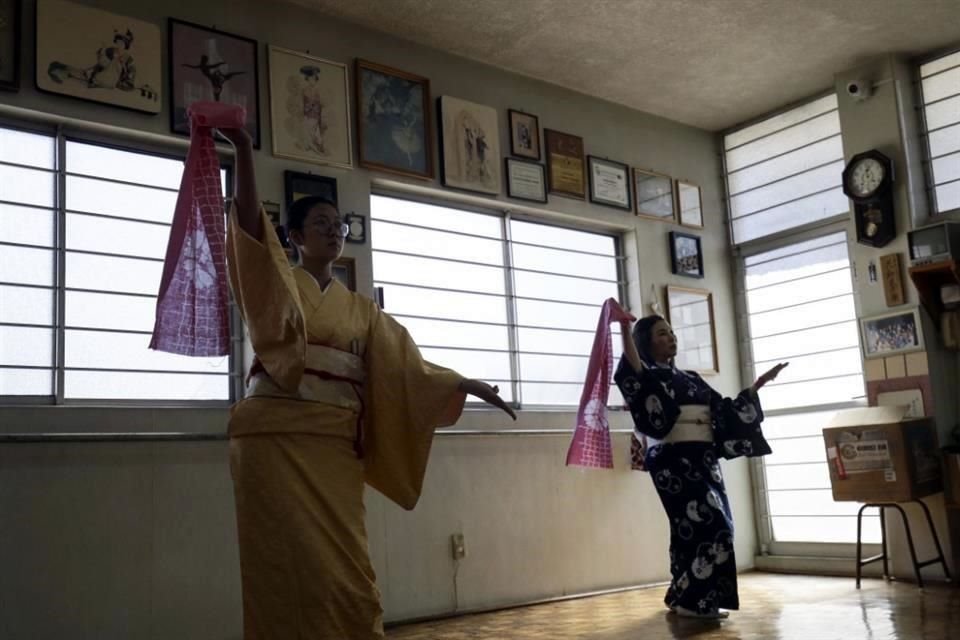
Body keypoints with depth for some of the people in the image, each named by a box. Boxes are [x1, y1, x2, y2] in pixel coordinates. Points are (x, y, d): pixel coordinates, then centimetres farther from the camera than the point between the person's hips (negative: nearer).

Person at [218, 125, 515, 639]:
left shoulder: (360, 309, 17)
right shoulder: (274, 283, 6)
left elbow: (404, 364, 10)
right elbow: (250, 228, -12)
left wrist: (466, 385, -3)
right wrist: (243, 153, -23)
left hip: (333, 443, 3)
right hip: (274, 435, -3)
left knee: (340, 566, 2)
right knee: (286, 561, -3)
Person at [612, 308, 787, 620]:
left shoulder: (690, 379, 21)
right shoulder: (648, 377, -2)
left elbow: (726, 410, 22)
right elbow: (632, 372, -27)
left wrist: (758, 384, 19)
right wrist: (625, 329, -43)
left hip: (704, 460, 8)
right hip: (674, 461, -7)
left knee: (707, 525, 5)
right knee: (709, 523, -15)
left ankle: (701, 599, 17)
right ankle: (690, 598, -5)